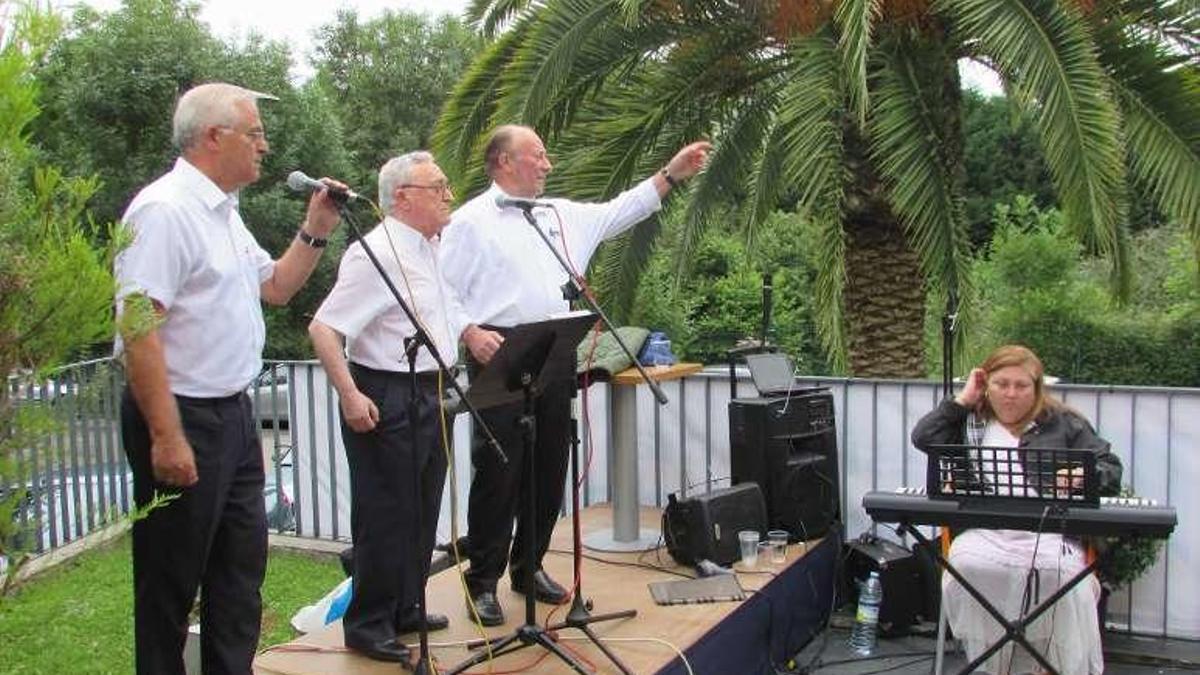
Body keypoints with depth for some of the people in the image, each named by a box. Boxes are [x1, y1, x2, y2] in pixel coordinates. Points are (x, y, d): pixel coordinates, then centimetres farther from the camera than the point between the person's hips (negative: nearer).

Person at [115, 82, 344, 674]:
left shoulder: (224, 214, 13)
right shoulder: (165, 210, -17)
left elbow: (276, 287, 23)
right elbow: (138, 328, -24)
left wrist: (315, 231, 9)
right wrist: (167, 437, -26)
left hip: (232, 413, 10)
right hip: (182, 422, -10)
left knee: (241, 562, 17)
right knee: (172, 577, 4)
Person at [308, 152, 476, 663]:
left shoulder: (429, 249, 12)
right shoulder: (375, 254, -17)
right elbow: (323, 329, -21)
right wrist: (351, 396, -24)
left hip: (430, 396, 9)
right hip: (387, 401, -9)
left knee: (422, 513, 17)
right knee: (384, 518, 0)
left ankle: (404, 611, 30)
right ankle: (367, 626, 13)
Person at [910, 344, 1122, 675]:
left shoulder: (1063, 423, 18)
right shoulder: (970, 422, 22)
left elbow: (1111, 469, 13)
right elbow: (924, 438, 7)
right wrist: (963, 399, 11)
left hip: (1049, 529, -1)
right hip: (983, 530, 1)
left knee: (1057, 572, -34)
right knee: (966, 565, -32)